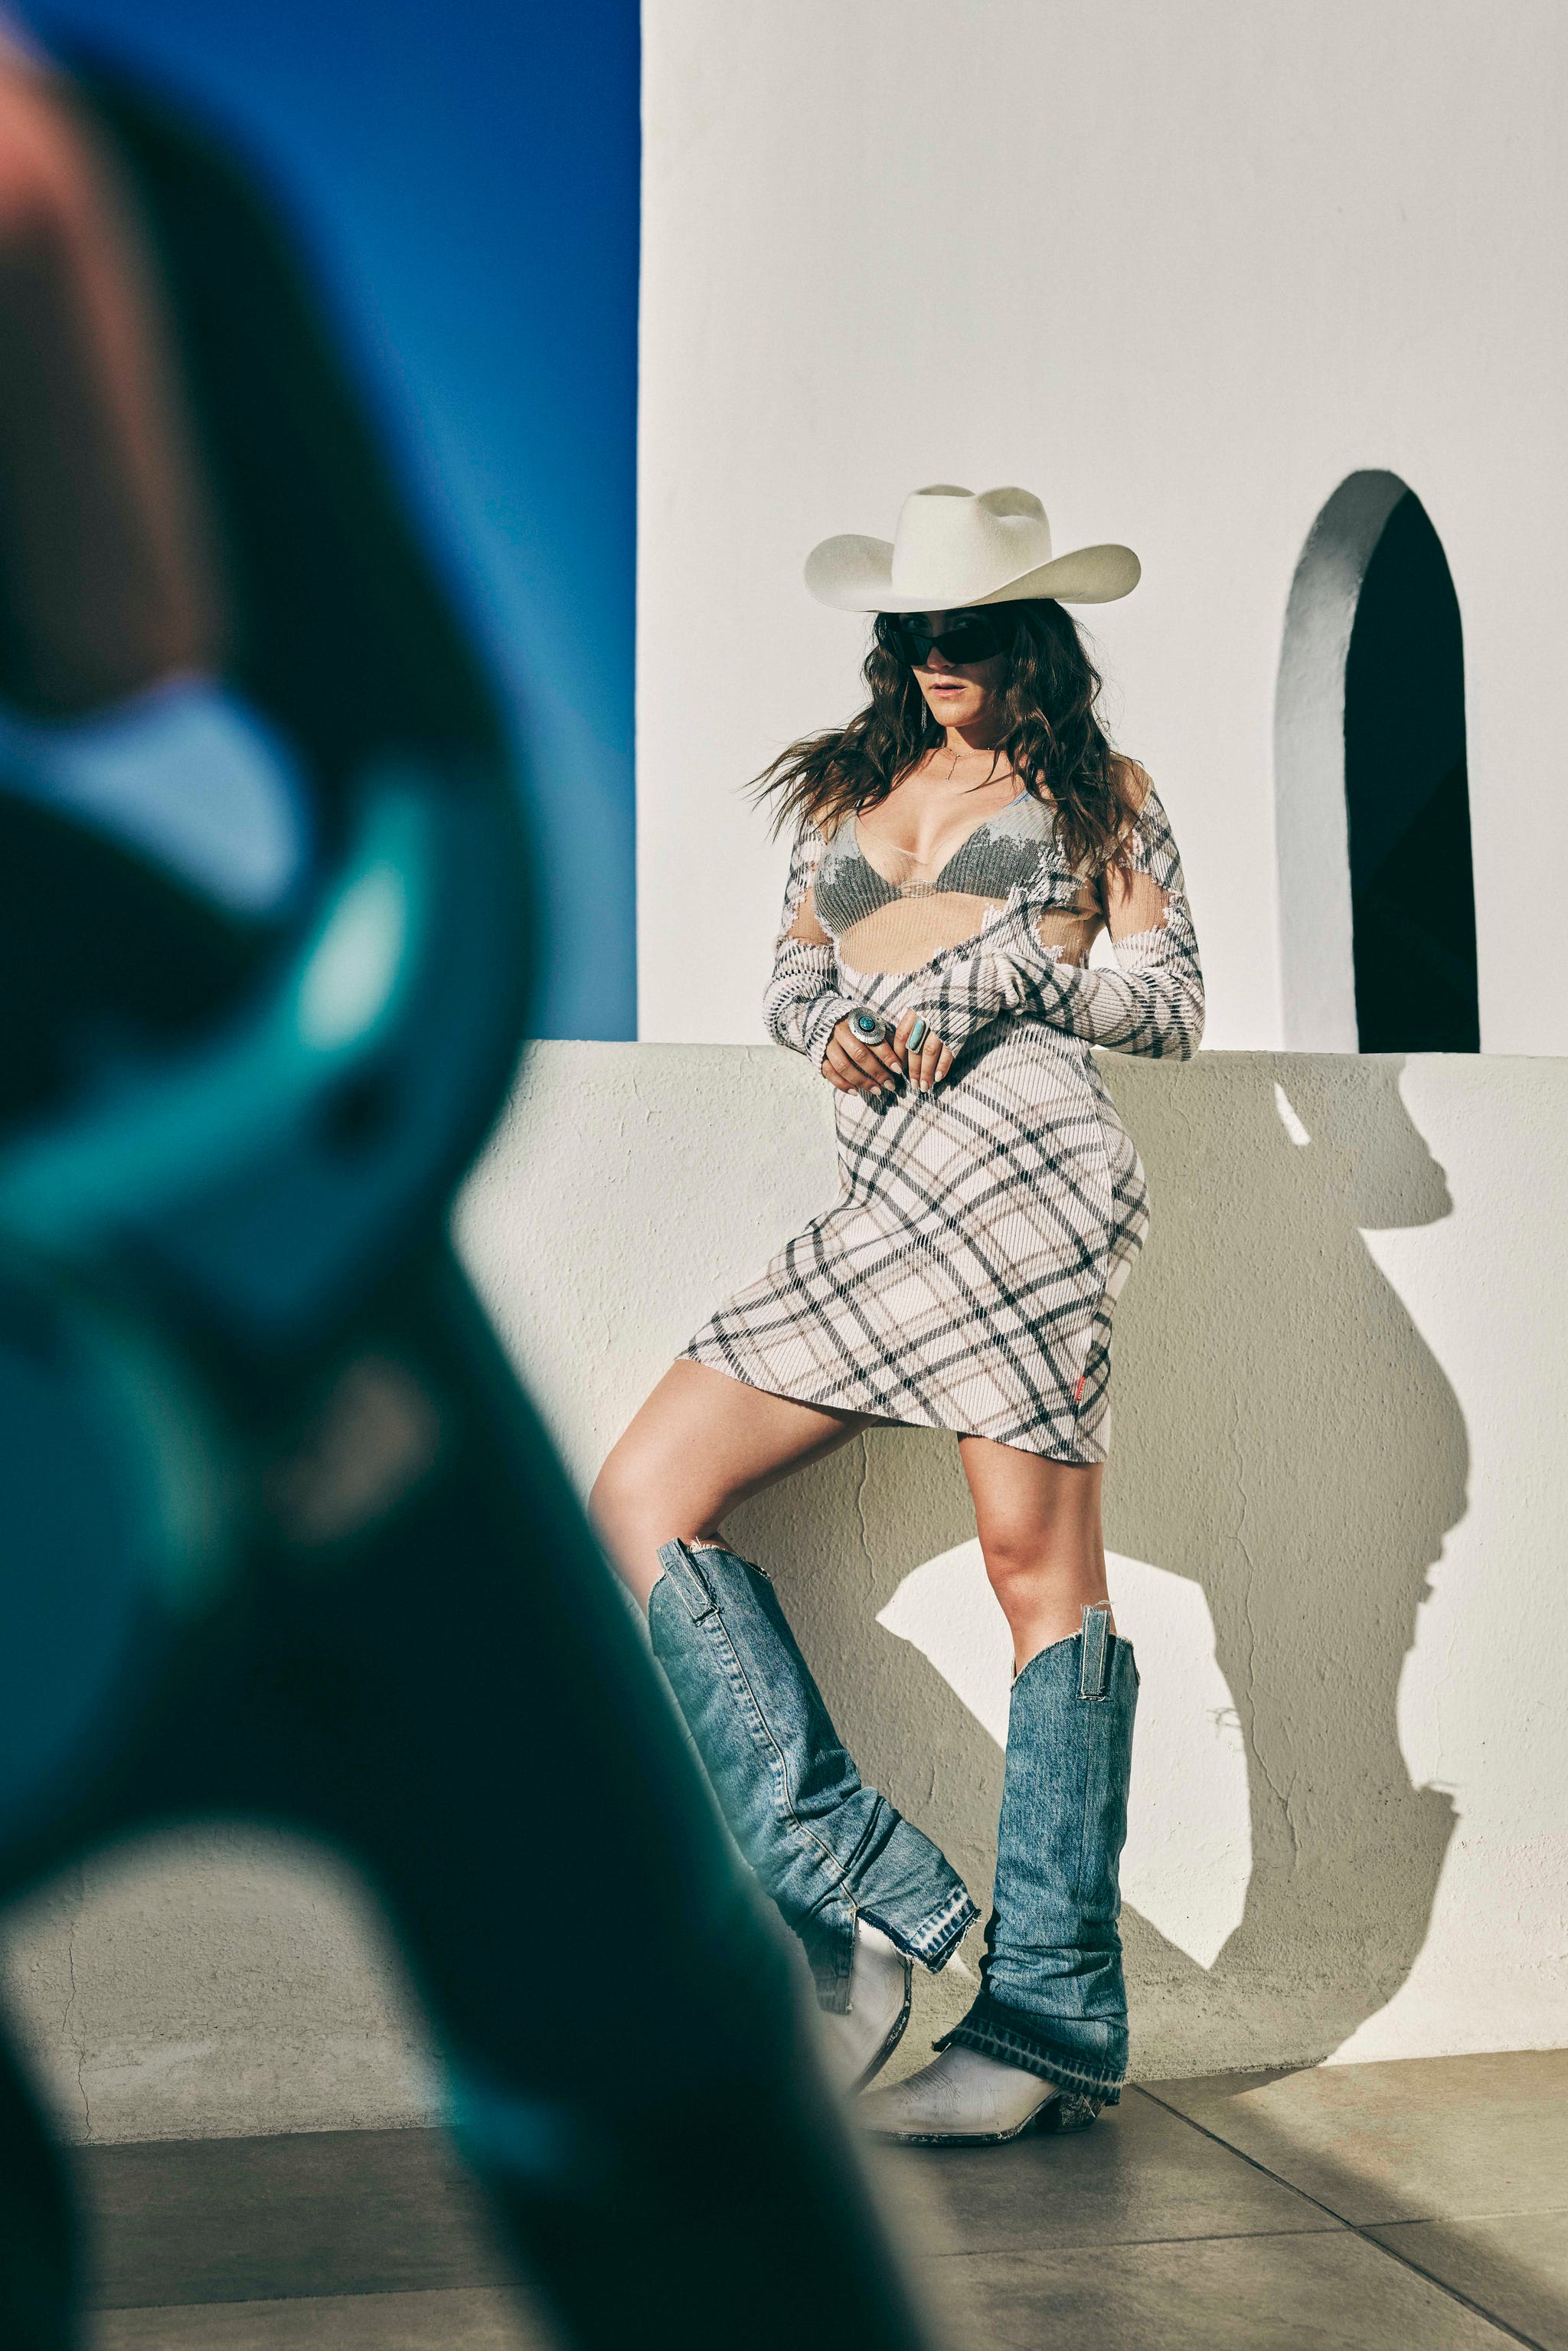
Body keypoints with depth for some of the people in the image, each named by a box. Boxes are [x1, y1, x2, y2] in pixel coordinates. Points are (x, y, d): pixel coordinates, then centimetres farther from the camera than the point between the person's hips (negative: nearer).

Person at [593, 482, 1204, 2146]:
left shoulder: (1095, 790, 15)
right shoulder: (844, 785, 27)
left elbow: (1174, 1009, 9)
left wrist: (1002, 975, -6)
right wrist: (830, 1034, 1)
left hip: (1013, 1149, -6)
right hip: (880, 1192, 6)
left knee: (1038, 1563, -12)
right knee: (640, 1501, -6)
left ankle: (1051, 2020, -7)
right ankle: (855, 1887, -10)